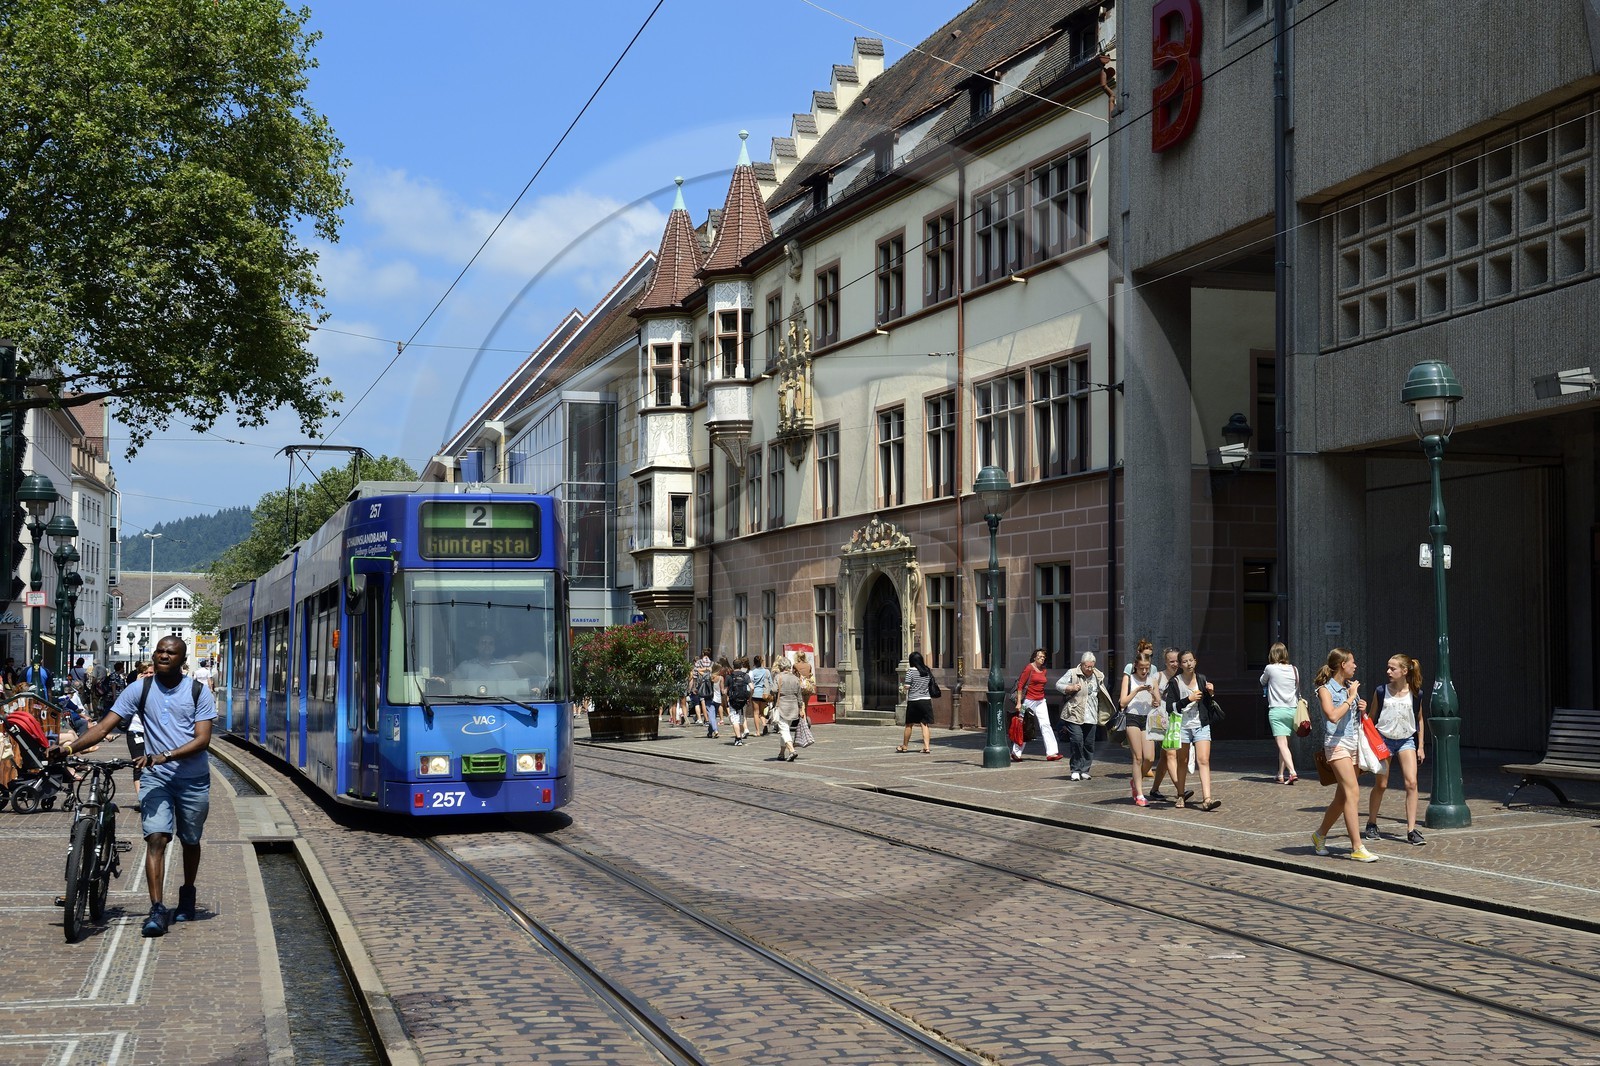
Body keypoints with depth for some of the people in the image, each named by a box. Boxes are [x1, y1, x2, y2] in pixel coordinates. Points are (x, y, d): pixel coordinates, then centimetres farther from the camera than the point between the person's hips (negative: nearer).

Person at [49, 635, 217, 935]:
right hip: (156, 778, 0)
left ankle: (187, 895, 37)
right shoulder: (140, 690, 0)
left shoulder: (198, 692, -3)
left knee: (190, 841, 14)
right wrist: (70, 747, -19)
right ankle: (157, 910, -20)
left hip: (194, 779, 0)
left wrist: (165, 756, -25)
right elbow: (104, 726, -4)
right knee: (156, 838, -15)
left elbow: (203, 739, -11)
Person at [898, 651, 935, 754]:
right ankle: (927, 747, -6)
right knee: (925, 725, 3)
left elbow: (907, 687, -11)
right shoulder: (927, 671, 5)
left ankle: (905, 746, 23)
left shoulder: (911, 671, -9)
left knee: (909, 725, 10)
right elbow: (931, 683, 9)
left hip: (913, 700, -3)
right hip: (926, 700, 3)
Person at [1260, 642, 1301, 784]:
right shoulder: (1294, 670, 7)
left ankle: (1292, 772, -24)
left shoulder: (1270, 668, -5)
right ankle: (1281, 774, 18)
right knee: (1284, 743, 13)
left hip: (1276, 710, -5)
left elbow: (1263, 682, 14)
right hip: (1292, 710, 5)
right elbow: (1298, 690, 14)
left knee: (1282, 744, -9)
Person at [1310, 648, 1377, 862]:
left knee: (1342, 797, 11)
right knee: (1353, 792, -17)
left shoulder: (1351, 687, 15)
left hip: (1354, 744, 8)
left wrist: (1363, 709, 5)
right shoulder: (1325, 689, -7)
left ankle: (1320, 835, 29)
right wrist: (1350, 698, -14)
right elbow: (1333, 716, -23)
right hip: (1336, 743, -8)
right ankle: (1357, 848, -19)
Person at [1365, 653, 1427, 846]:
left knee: (1411, 783, -12)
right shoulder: (1381, 691, -5)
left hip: (1406, 740, 1)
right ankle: (1371, 825, 23)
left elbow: (1419, 720, 9)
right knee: (1381, 784, 6)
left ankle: (1411, 830, -9)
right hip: (1384, 739, -1)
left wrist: (1421, 746, 8)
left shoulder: (1415, 693, -3)